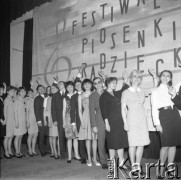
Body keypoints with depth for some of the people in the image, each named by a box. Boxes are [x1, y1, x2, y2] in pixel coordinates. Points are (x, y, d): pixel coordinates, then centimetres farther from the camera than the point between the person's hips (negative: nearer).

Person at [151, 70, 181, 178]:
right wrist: (157, 123, -7)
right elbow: (154, 109, 3)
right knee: (166, 144, -10)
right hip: (163, 115, -4)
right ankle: (161, 168, 6)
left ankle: (170, 169, 12)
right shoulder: (155, 91, 10)